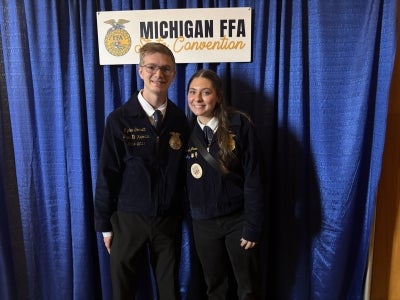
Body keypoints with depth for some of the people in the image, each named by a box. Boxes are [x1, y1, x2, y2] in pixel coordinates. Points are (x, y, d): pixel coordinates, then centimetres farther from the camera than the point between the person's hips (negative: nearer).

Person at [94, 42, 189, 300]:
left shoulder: (181, 120, 0)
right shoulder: (119, 119, -8)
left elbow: (184, 171, 5)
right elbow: (107, 175, -5)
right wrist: (104, 224, -2)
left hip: (168, 220, 2)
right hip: (128, 219, -1)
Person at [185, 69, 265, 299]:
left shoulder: (239, 124, -12)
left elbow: (254, 178, -13)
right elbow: (182, 179, 3)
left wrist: (253, 226, -13)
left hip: (238, 218, -3)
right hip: (203, 222, 3)